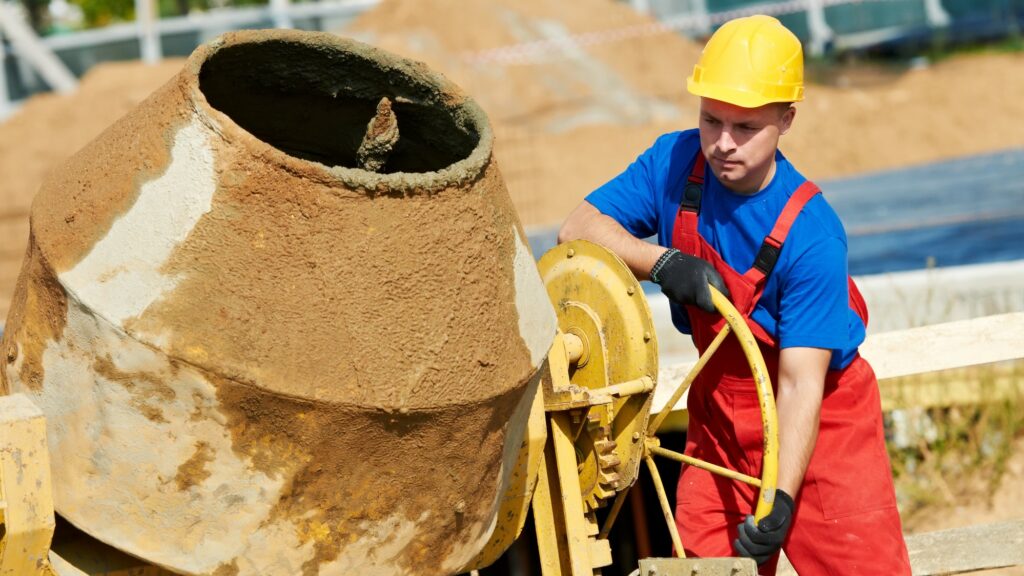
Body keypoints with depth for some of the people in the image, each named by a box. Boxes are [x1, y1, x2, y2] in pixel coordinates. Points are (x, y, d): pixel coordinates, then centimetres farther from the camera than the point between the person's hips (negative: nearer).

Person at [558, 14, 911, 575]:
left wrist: (781, 500, -35)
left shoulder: (811, 235, -26)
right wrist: (663, 262, -26)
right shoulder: (675, 162, -11)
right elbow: (579, 229, -8)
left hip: (819, 423, -4)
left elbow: (801, 384, -27)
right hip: (718, 413, 4)